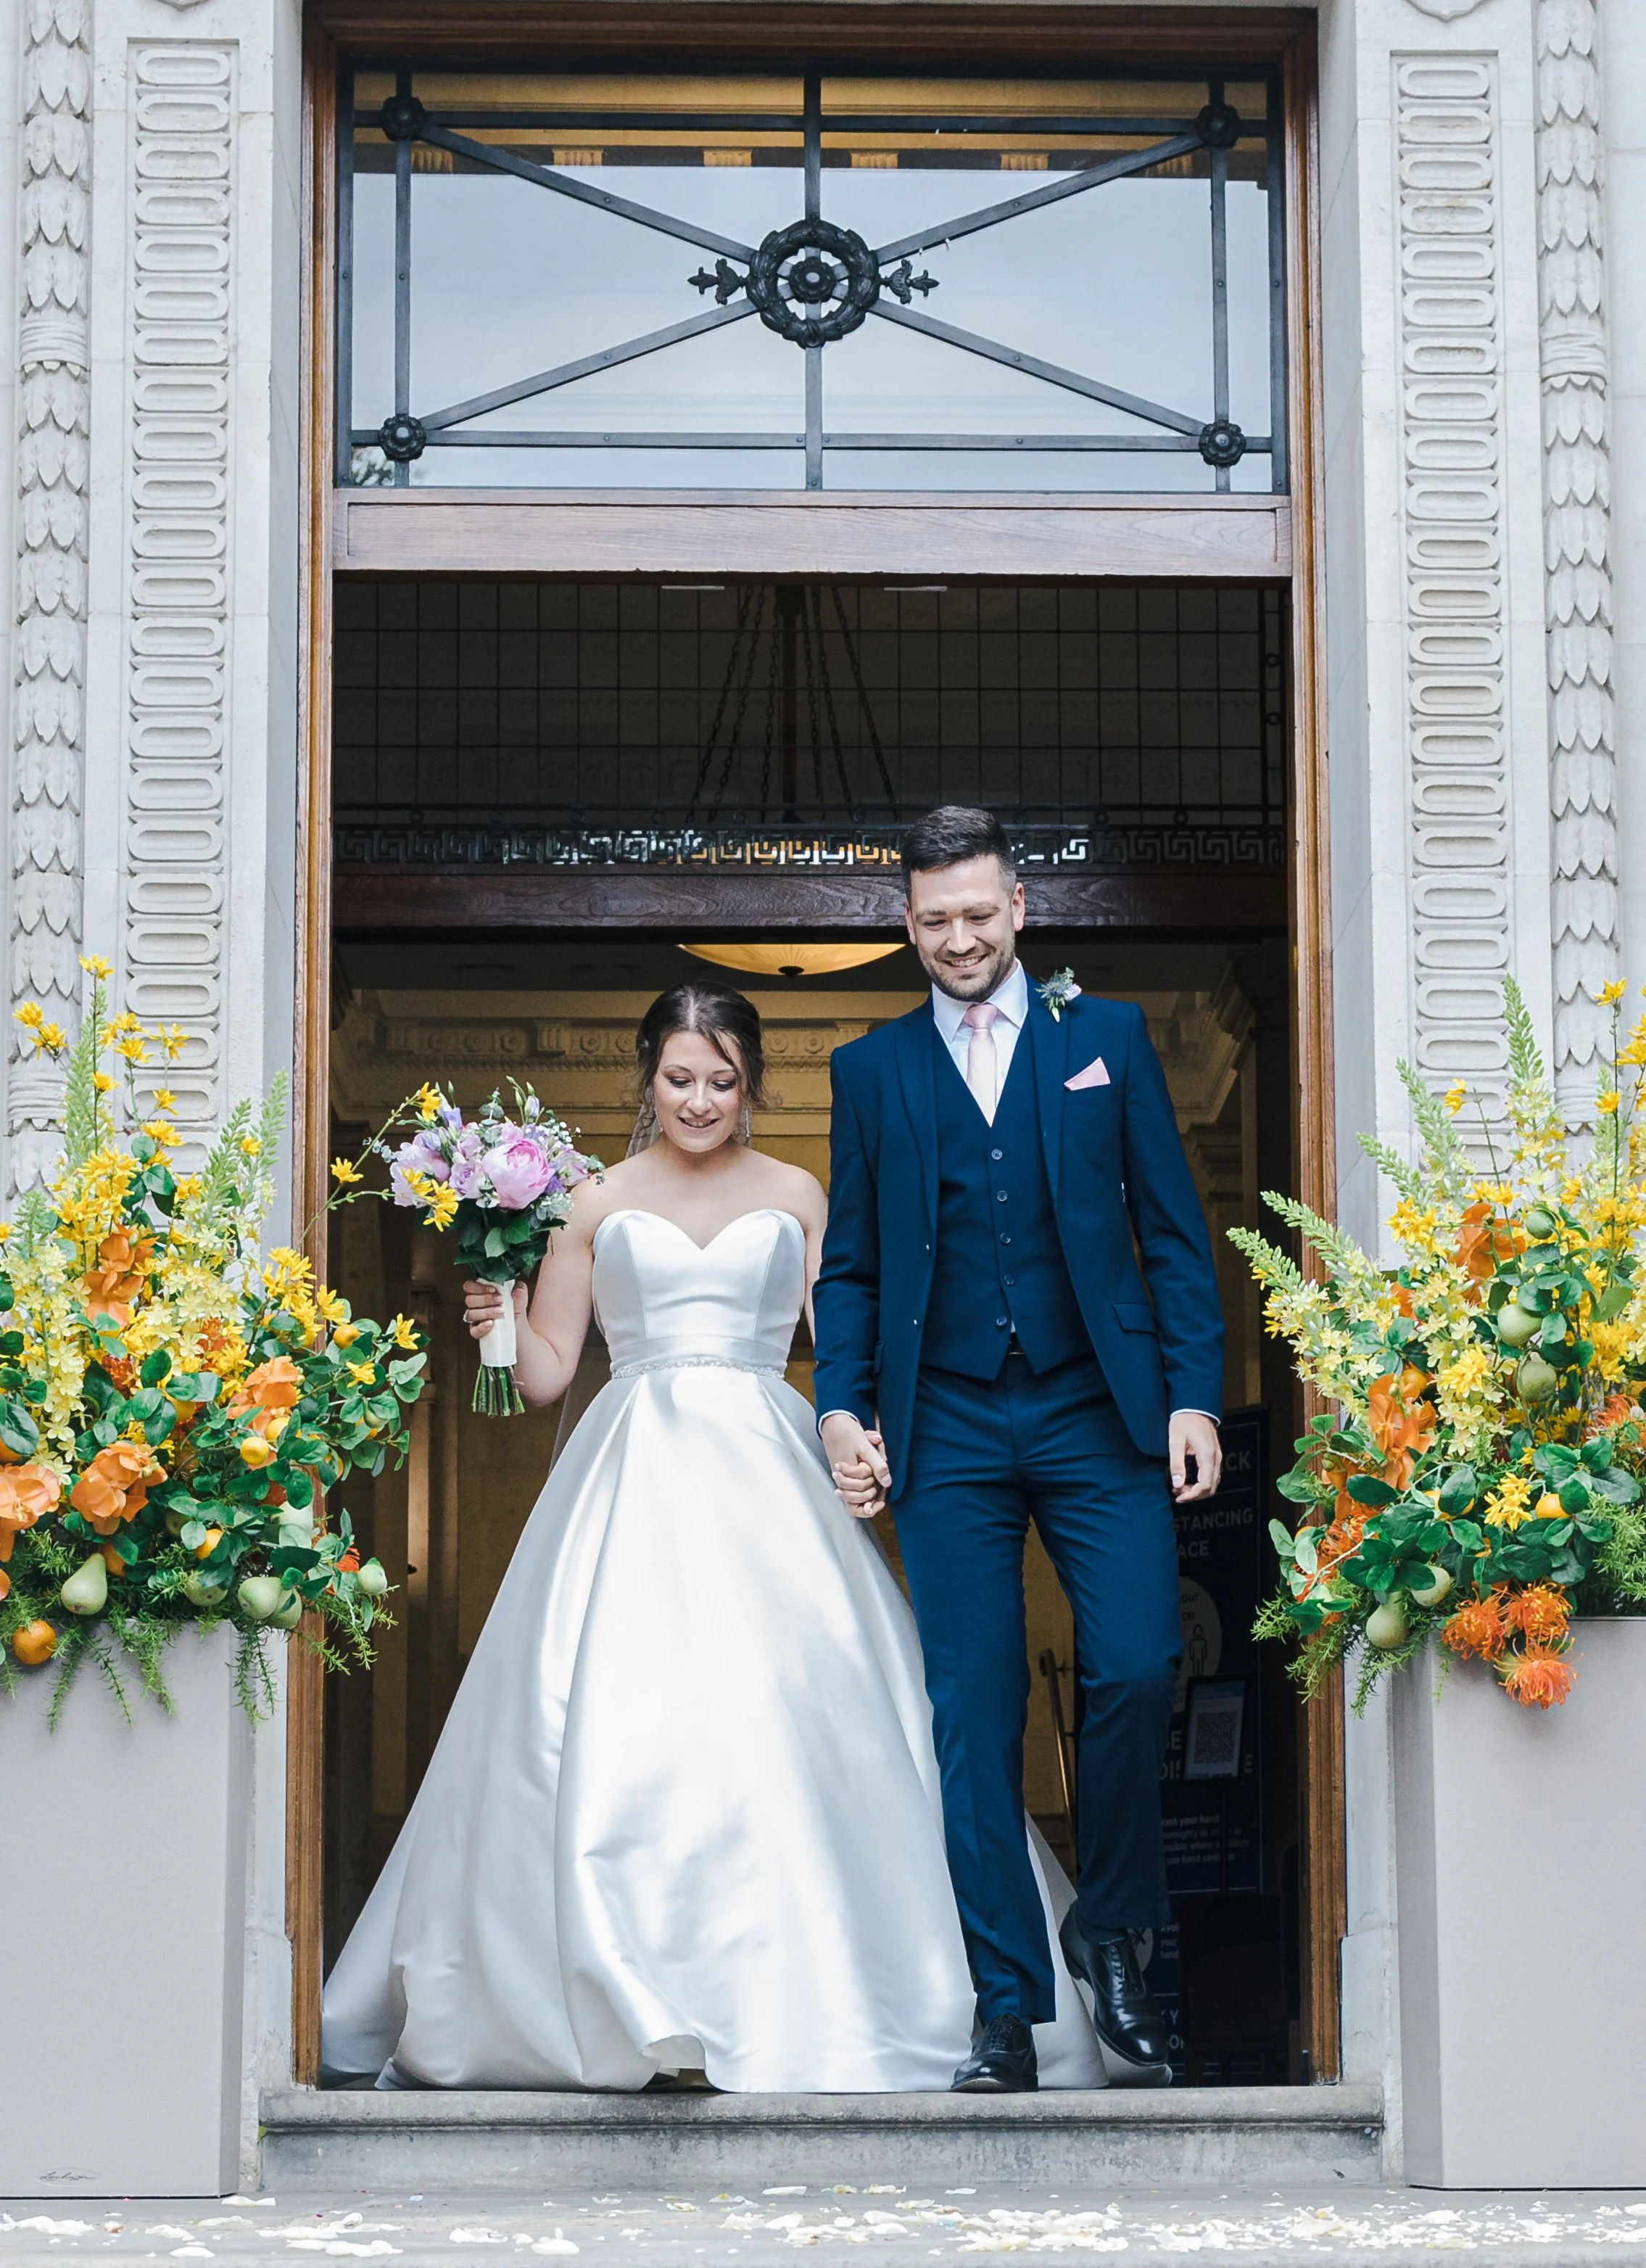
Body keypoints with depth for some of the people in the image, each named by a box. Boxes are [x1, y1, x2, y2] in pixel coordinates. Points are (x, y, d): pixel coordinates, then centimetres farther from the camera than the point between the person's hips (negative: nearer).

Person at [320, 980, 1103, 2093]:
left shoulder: (796, 1197, 13)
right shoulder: (596, 1203, 11)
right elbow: (546, 1370, 12)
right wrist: (498, 1321, -7)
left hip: (768, 1478, 0)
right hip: (635, 1486, 0)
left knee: (785, 1710, -10)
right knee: (615, 1730, -14)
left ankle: (793, 1998, 0)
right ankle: (640, 2001, -12)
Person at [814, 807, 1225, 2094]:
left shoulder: (1108, 1038, 9)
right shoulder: (872, 1070, 11)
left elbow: (1173, 1233, 7)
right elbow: (851, 1266, 13)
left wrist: (1194, 1395, -2)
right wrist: (841, 1408, -1)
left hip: (1099, 1416, -1)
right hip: (947, 1432, 1)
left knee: (1137, 1668, -13)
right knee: (974, 1716, -1)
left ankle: (1112, 1929, 12)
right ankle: (1010, 2008, 7)